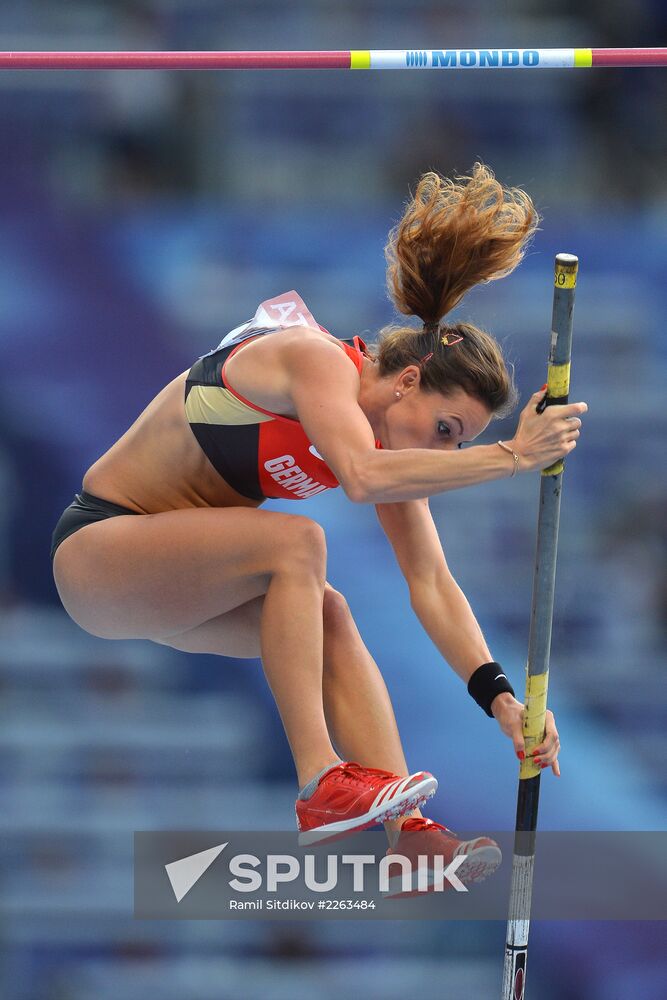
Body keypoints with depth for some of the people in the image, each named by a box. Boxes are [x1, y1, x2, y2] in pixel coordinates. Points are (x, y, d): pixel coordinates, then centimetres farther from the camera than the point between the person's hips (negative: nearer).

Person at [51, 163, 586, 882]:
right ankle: (321, 783, -32)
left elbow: (431, 584, -3)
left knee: (328, 617, -15)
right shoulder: (318, 362, -23)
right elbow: (362, 478, -43)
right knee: (295, 544, -29)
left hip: (177, 577, 8)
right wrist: (511, 457, -42)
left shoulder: (389, 438, 0)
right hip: (96, 546, -8)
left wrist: (499, 696, -14)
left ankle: (405, 834, -21)